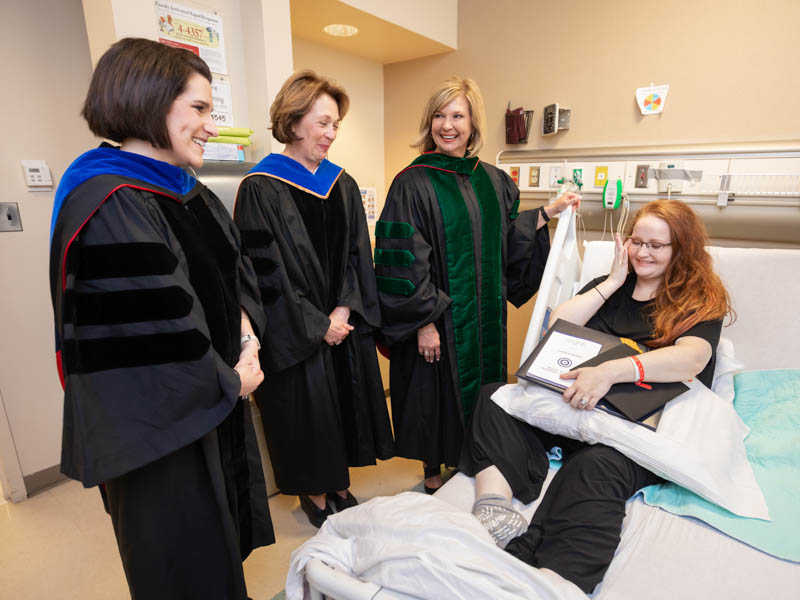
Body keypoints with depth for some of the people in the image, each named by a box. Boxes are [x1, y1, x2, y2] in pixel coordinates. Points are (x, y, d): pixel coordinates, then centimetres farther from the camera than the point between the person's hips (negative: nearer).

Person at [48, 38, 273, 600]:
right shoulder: (108, 210, -23)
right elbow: (153, 338, -27)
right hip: (162, 422, -8)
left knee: (219, 540, 27)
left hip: (218, 402, 8)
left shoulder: (191, 193, 5)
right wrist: (233, 381, -12)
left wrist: (247, 337, -7)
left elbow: (236, 275, 10)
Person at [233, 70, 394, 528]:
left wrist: (345, 307, -9)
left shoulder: (343, 185, 7)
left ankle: (340, 484, 37)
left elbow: (358, 253, 5)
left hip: (346, 322, 5)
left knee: (347, 400, 14)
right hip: (297, 332, -5)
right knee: (309, 406, 7)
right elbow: (267, 271, -13)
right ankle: (315, 494, 32)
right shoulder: (261, 189, -10)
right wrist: (317, 324, -13)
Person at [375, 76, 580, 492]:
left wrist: (548, 213, 4)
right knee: (438, 391, 9)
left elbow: (508, 239, 13)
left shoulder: (493, 181, 7)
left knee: (480, 389, 17)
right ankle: (433, 473, 33)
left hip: (485, 315, 6)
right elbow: (402, 260, -16)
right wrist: (424, 320, -17)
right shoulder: (413, 184, -11)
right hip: (437, 317, -5)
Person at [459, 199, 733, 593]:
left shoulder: (701, 301, 7)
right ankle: (493, 506, -36)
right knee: (493, 397, -17)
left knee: (599, 467, -37)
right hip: (572, 405, 5)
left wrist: (611, 371, -30)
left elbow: (693, 357, -15)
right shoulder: (609, 287, 19)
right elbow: (557, 326, 7)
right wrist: (612, 283, 4)